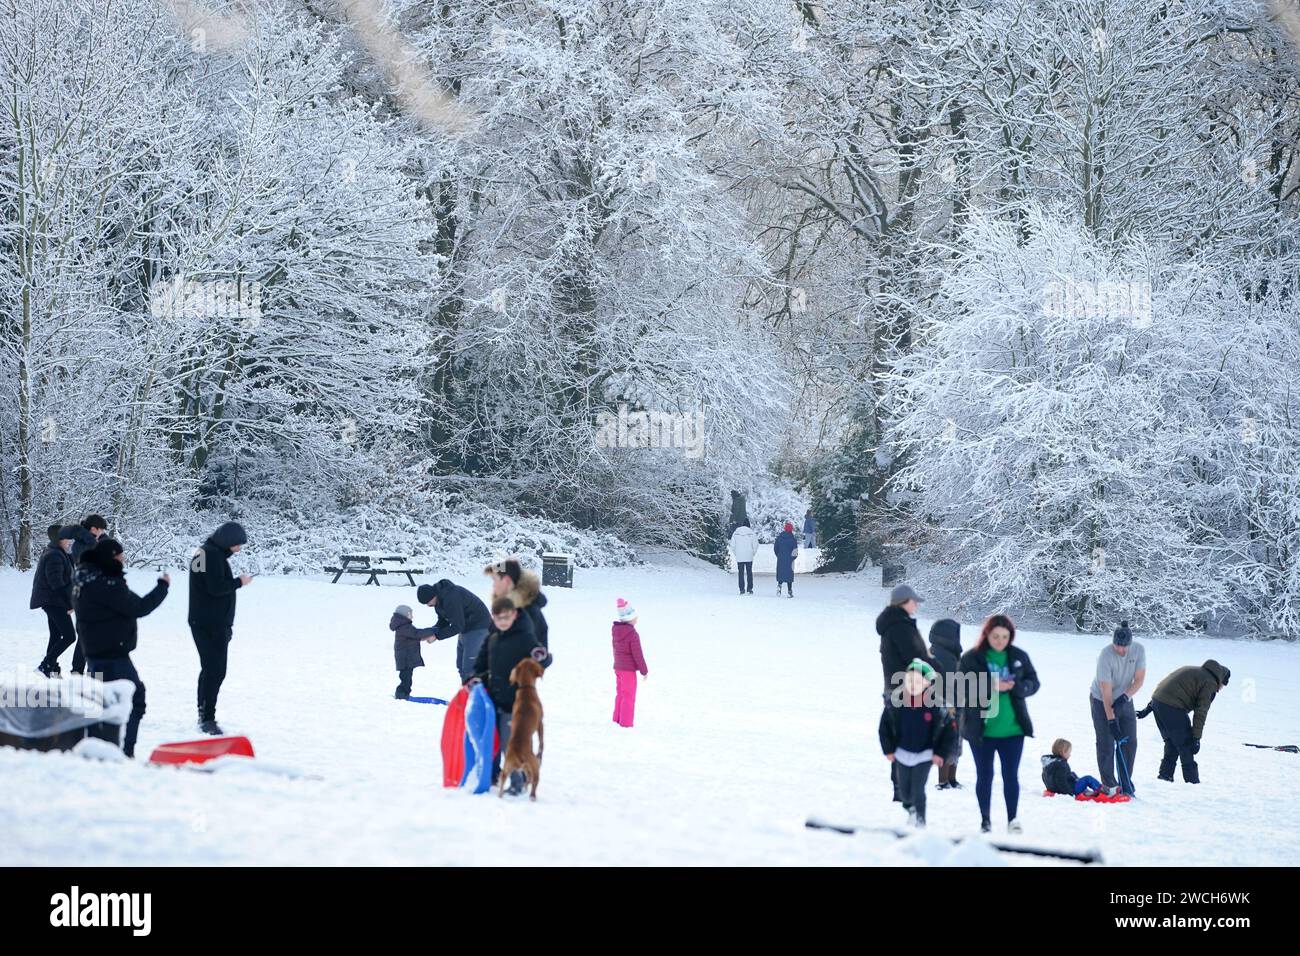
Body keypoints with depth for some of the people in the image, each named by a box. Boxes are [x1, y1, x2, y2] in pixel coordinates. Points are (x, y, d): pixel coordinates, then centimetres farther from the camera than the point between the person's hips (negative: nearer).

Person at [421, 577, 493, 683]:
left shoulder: (450, 598, -31)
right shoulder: (439, 598, 1)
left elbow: (457, 626, -27)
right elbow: (443, 621, 11)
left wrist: (436, 636, -21)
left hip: (477, 627, -10)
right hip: (466, 627, 10)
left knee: (469, 670, -14)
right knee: (461, 666, 14)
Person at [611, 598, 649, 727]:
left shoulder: (616, 632, 2)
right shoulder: (633, 635, -21)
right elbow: (638, 655, -18)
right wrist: (644, 671, -8)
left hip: (618, 667, 8)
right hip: (629, 669, -8)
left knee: (620, 693, 19)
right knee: (629, 696, 0)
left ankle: (617, 718, 27)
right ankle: (625, 722, 2)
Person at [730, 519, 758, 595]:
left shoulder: (736, 533, 0)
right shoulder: (751, 532, -6)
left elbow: (732, 545, 2)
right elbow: (755, 544, -5)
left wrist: (735, 554, 13)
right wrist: (753, 553, 9)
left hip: (739, 557, 1)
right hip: (749, 557, -1)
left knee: (740, 573, 5)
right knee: (749, 572, 9)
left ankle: (742, 589, 1)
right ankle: (749, 588, 5)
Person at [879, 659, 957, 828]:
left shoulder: (935, 705, -17)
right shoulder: (895, 701, -13)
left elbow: (950, 730, -6)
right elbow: (884, 726, 1)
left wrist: (941, 753, -8)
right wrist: (888, 749, -1)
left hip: (925, 755, -3)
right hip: (902, 753, 3)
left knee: (918, 791, -9)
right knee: (904, 791, 12)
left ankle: (920, 821, 10)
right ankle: (911, 808, 44)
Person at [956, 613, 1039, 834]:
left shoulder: (1019, 657, 3)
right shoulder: (971, 658, -6)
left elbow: (1033, 683, 5)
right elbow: (963, 687, -12)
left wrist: (1015, 686, -16)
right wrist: (991, 687, -23)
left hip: (1012, 728, 1)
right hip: (981, 729, -1)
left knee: (1011, 775, 1)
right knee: (984, 775, 9)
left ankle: (1012, 819, 10)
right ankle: (985, 820, 19)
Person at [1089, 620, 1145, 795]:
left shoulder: (1138, 650, -16)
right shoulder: (1105, 656, -29)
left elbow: (1139, 679, -13)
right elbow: (1106, 691, -29)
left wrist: (1125, 696, -31)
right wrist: (1111, 720, -32)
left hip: (1125, 701, 4)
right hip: (1102, 702, -4)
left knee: (1130, 743, 2)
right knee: (1106, 744, -6)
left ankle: (1126, 785, 12)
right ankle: (1109, 785, 3)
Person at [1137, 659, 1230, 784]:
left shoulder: (1195, 672, 26)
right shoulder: (1210, 683, 1)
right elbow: (1200, 712, -7)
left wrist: (1149, 708, 24)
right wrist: (1197, 738, -6)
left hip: (1157, 700, 8)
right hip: (1173, 708, -8)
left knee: (1171, 743, 21)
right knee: (1186, 746, 3)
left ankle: (1165, 774, 20)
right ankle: (1192, 780, 5)